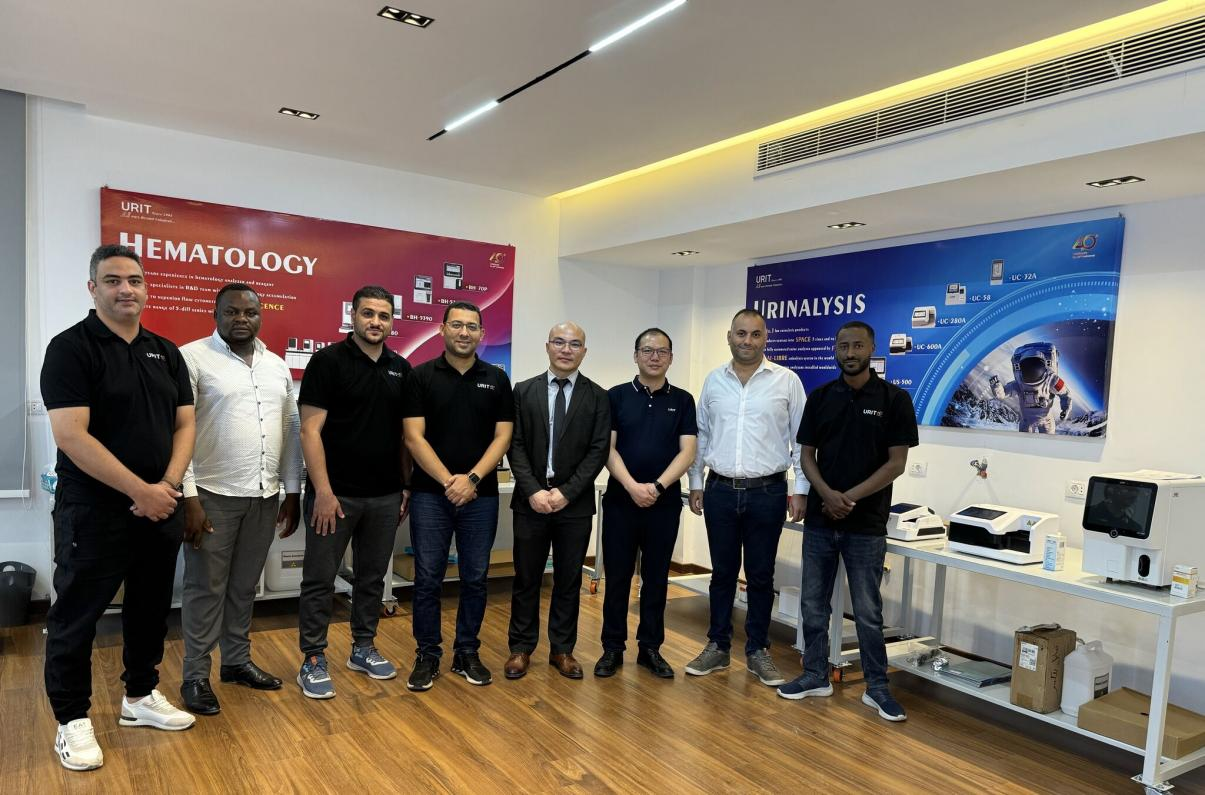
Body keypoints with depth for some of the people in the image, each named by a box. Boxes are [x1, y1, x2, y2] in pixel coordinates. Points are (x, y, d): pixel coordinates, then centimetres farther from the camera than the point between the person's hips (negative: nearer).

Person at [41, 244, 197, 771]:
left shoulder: (165, 352, 8)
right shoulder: (71, 348, -10)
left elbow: (184, 424, 7)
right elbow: (70, 436, -18)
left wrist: (167, 486, -9)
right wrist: (140, 490, -18)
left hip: (160, 508, 6)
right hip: (93, 510, -5)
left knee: (151, 607, 16)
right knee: (76, 615, 6)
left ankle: (140, 696, 33)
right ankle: (73, 719, 22)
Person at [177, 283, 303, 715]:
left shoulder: (277, 366, 11)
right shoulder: (192, 358, -6)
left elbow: (291, 430, 13)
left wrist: (292, 492, 10)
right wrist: (188, 496, -15)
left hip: (265, 495, 5)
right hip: (213, 494, -5)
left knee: (244, 586, 16)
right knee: (206, 588, 4)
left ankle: (237, 660, 30)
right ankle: (196, 675, 18)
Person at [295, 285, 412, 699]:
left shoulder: (401, 368, 8)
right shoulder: (328, 361, -8)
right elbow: (310, 430, -12)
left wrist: (407, 485, 8)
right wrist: (323, 491, -17)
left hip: (385, 496, 5)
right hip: (336, 494, -5)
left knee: (372, 576, 16)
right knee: (320, 579, 5)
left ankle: (364, 648, 30)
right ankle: (313, 660, 18)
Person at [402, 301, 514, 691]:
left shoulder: (496, 379, 5)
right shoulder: (421, 376, 0)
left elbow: (502, 437, 0)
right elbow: (414, 437, -6)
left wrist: (472, 478, -13)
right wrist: (447, 481, -15)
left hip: (481, 496, 2)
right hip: (430, 494, -1)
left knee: (475, 579, 9)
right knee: (427, 579, 4)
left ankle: (467, 652, 23)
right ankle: (427, 654, 19)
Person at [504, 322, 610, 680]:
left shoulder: (597, 397, 2)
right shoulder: (524, 391, 3)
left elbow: (598, 450, -4)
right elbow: (515, 445, -1)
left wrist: (566, 492, -13)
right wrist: (533, 491, -13)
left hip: (575, 503, 0)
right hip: (531, 500, 0)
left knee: (569, 580, 10)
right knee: (526, 578, 9)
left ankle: (562, 649, 24)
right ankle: (521, 648, 23)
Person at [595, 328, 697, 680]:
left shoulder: (682, 400, 5)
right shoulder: (616, 396, 2)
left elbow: (687, 452, -3)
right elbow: (607, 449, -4)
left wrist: (657, 486, -16)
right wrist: (633, 487, -17)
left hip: (665, 503, 1)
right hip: (620, 501, -1)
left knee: (656, 578, 9)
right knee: (617, 577, 5)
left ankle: (650, 648, 22)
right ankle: (612, 648, 18)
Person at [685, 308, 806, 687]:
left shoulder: (787, 381, -3)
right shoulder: (713, 381, 5)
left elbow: (802, 440, -1)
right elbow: (701, 436, 11)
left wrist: (800, 490, -5)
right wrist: (695, 484, 8)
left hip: (767, 492, -2)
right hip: (720, 491, 2)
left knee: (761, 576, 8)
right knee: (722, 573, 12)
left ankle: (758, 651, 22)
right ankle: (717, 646, 24)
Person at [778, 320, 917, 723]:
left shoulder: (894, 399, -5)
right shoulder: (820, 397, 4)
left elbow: (896, 463, -8)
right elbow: (807, 456, 4)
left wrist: (849, 497, -15)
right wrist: (827, 494, -14)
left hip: (866, 524, -3)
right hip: (818, 520, 4)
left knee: (867, 611, 5)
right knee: (813, 604, 10)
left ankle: (877, 687, 20)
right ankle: (815, 676, 25)